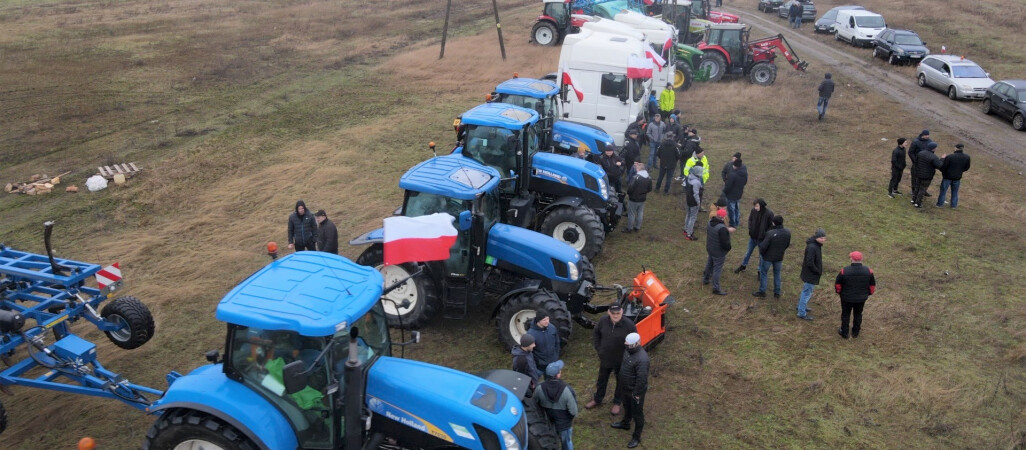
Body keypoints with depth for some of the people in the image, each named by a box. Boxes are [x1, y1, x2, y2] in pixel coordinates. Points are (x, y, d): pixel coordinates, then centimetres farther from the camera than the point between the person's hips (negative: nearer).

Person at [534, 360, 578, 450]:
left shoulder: (539, 388, -25)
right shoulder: (567, 390, -33)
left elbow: (535, 404, -8)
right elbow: (573, 412, -25)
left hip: (547, 423, 2)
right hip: (564, 424, -2)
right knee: (567, 443, 25)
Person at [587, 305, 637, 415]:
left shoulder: (629, 325, -26)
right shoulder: (603, 321, -15)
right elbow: (595, 333, 4)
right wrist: (598, 348, -1)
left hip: (621, 361, -3)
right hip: (605, 358, 3)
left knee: (620, 382, 19)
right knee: (601, 380, 23)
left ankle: (617, 403, 42)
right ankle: (597, 399, 46)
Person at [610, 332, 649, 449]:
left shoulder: (641, 359, -37)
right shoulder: (628, 349, -9)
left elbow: (642, 378, -31)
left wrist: (636, 394, -20)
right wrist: (622, 385, 17)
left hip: (635, 390, -8)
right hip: (625, 387, 8)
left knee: (637, 413, 12)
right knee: (627, 406, 32)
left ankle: (636, 437, 29)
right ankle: (625, 423, 57)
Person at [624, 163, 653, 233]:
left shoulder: (635, 177, -26)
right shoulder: (648, 178, -2)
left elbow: (630, 188, -24)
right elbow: (649, 189, 7)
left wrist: (628, 193, -4)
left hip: (633, 199, -7)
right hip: (642, 199, 7)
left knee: (631, 214, 8)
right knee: (640, 213, 18)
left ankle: (630, 228, 19)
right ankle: (638, 227, 31)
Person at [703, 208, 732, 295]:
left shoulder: (710, 222, -7)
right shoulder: (722, 228, -34)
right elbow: (725, 242, -28)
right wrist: (728, 248, -7)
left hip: (710, 248, 8)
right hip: (719, 252, -8)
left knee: (709, 264, 28)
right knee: (717, 269, 5)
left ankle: (705, 279, 48)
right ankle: (716, 289, 16)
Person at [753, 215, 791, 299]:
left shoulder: (770, 233, -29)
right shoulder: (788, 233, -13)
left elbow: (763, 246, -22)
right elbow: (787, 245, 2)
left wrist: (761, 253, -1)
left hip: (768, 257, -4)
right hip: (779, 257, 4)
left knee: (763, 273, 14)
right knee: (777, 274, 20)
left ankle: (762, 291, 23)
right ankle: (777, 293, 29)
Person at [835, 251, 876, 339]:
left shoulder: (844, 271, -22)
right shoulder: (868, 271, -14)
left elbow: (837, 284, -11)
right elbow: (872, 285, -2)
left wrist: (839, 292, 9)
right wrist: (868, 293, 16)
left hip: (847, 298, -2)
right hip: (861, 298, 2)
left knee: (845, 314, 16)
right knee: (858, 314, 22)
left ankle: (844, 333, 28)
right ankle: (855, 332, 35)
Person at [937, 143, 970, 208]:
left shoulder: (949, 157, -24)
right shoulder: (967, 157, -12)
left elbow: (943, 167, -18)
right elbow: (966, 168, 1)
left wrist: (943, 172, 4)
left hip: (947, 177, -3)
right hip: (957, 178, 3)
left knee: (943, 190, 15)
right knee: (955, 192, 21)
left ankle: (940, 203, 24)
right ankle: (954, 204, 29)